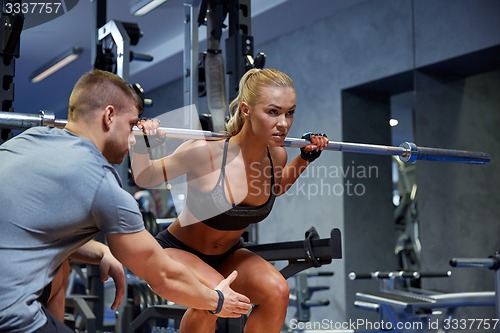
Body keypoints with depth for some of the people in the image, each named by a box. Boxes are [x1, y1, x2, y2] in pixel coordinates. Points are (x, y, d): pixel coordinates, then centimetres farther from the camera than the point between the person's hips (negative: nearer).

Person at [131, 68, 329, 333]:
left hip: (227, 254, 5)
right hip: (176, 250, -5)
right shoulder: (206, 152, -30)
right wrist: (141, 146, -32)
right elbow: (145, 178, -13)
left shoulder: (277, 156, -15)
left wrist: (304, 159, 2)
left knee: (276, 291, -20)